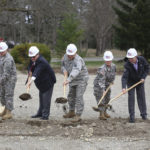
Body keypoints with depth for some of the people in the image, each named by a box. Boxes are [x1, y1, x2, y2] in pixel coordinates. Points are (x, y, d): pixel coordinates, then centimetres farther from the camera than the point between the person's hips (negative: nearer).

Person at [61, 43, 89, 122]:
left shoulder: (78, 60, -33)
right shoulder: (66, 56, -8)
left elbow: (75, 71, -50)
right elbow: (63, 65, 8)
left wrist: (68, 80, -64)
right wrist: (64, 70, -17)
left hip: (81, 80, -8)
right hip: (73, 80, 8)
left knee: (79, 97, -15)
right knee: (71, 96, 18)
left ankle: (78, 116, -14)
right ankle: (72, 112, 35)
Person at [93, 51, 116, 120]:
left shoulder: (113, 66, -7)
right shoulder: (102, 69, -32)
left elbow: (113, 73, 17)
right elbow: (101, 81, -39)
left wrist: (111, 81, 7)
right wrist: (103, 90, -47)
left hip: (107, 84, 8)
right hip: (99, 85, -8)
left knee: (107, 99, 16)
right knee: (101, 99, -13)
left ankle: (104, 112, 32)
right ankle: (101, 114, -12)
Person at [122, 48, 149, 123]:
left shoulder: (142, 59, -20)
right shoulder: (127, 65, -28)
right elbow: (124, 77, -35)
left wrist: (143, 77, -15)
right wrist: (124, 87, -48)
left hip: (140, 81, 2)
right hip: (131, 82, -2)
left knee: (141, 97, 6)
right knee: (131, 98, -8)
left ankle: (143, 114, 19)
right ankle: (131, 116, -4)